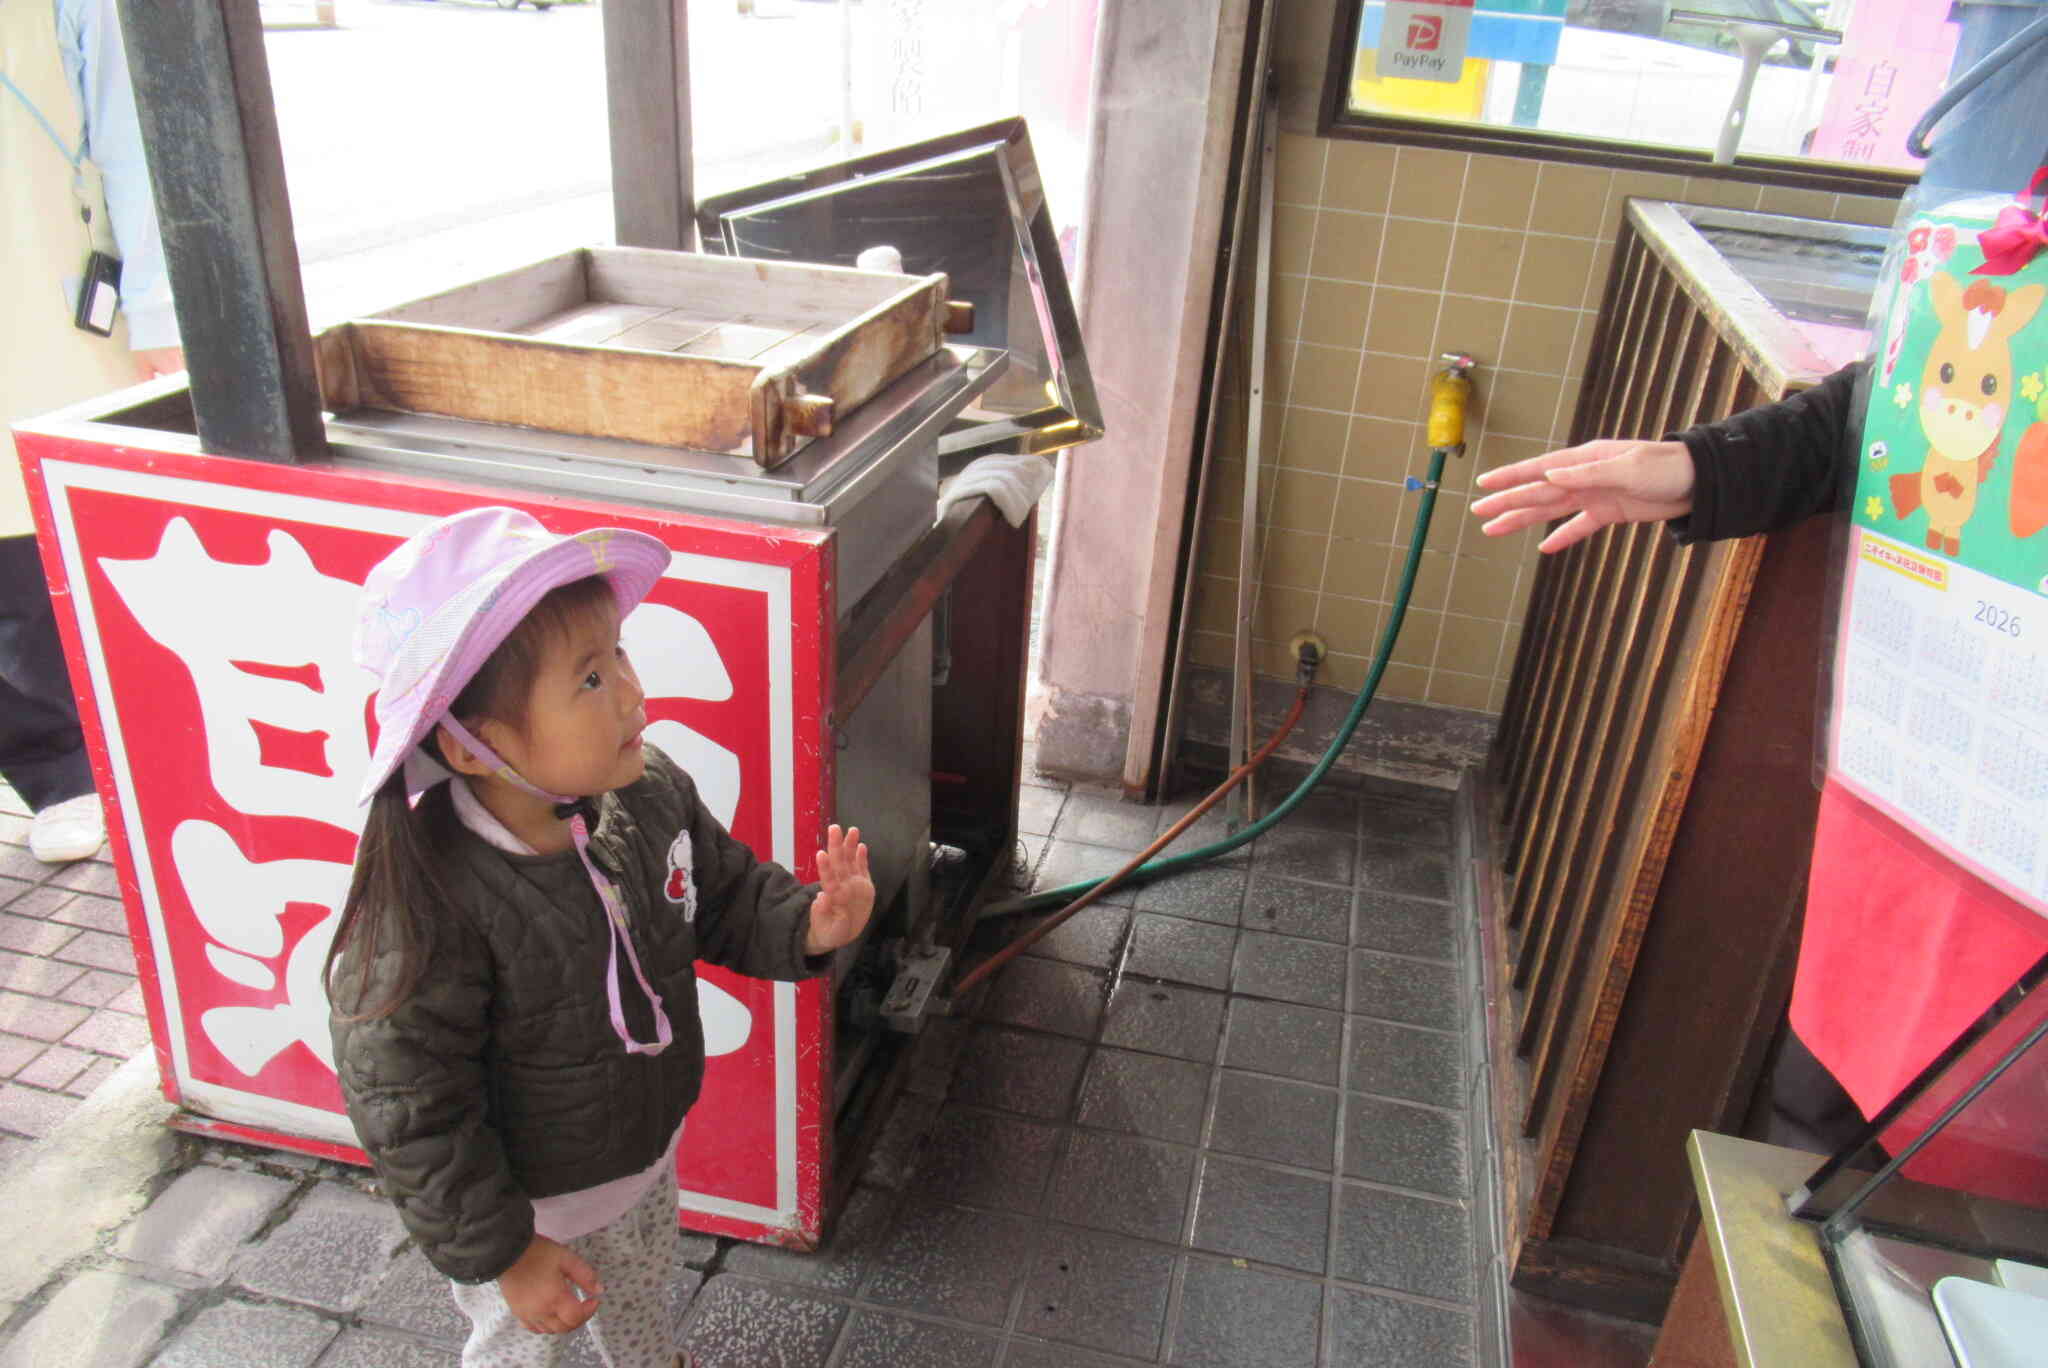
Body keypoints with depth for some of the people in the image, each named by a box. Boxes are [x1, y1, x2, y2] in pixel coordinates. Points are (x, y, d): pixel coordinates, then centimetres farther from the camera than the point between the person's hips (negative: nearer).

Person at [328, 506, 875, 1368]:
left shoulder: (651, 794, -20)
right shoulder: (428, 906, -37)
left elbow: (724, 896, -2)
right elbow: (409, 1115, -26)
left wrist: (806, 925, -22)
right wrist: (501, 1251, -17)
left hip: (647, 1155, 6)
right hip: (525, 1203, -5)